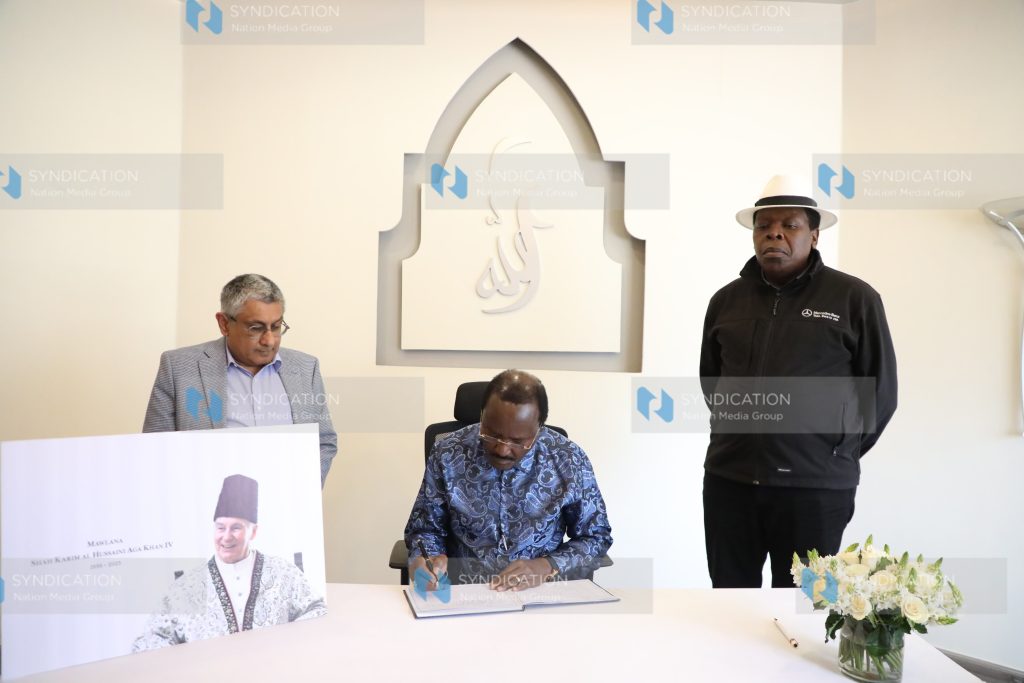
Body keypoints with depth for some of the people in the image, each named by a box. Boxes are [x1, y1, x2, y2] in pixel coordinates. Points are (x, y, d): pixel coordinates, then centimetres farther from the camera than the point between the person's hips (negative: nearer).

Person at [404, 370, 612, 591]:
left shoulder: (570, 461, -9)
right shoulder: (448, 454, -8)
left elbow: (596, 537, 2)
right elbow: (424, 529, 4)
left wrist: (548, 567, -14)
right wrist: (427, 559, -17)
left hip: (540, 594, 0)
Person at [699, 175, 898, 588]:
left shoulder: (854, 298, -2)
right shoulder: (726, 301, 8)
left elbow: (879, 391, 3)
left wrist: (837, 454, 2)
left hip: (814, 486, -3)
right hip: (728, 479, 3)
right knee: (729, 593, 13)